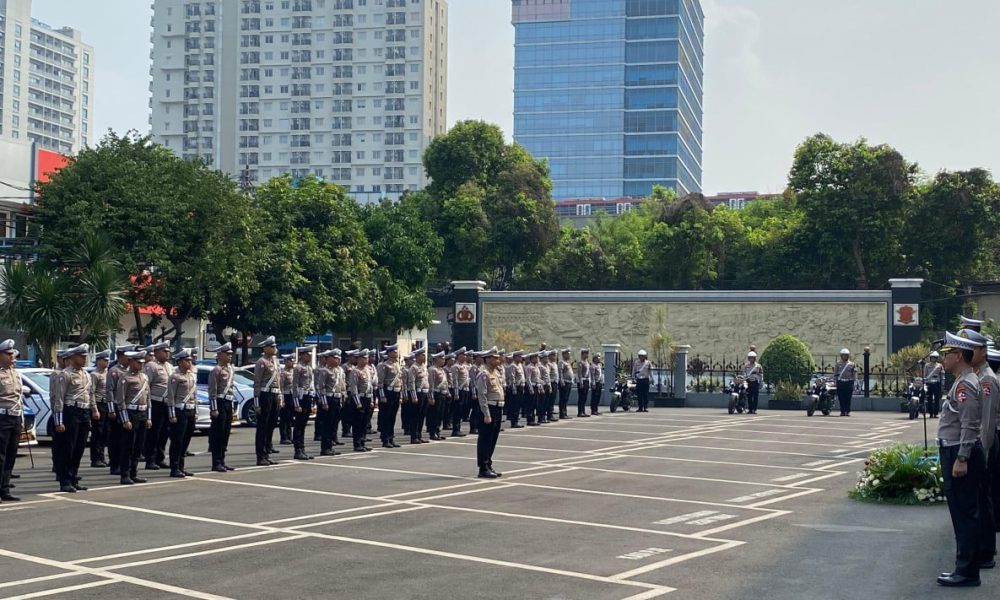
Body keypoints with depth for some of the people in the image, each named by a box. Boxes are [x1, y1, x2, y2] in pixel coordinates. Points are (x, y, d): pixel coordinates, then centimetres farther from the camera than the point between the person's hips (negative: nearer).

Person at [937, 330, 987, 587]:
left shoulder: (965, 385, -17)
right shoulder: (963, 382, 15)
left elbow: (969, 426, -23)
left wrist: (961, 459, -24)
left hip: (960, 454, -11)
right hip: (956, 453, 11)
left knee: (965, 514, -5)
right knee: (963, 513, 14)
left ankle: (967, 573, -1)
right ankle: (965, 568, 21)